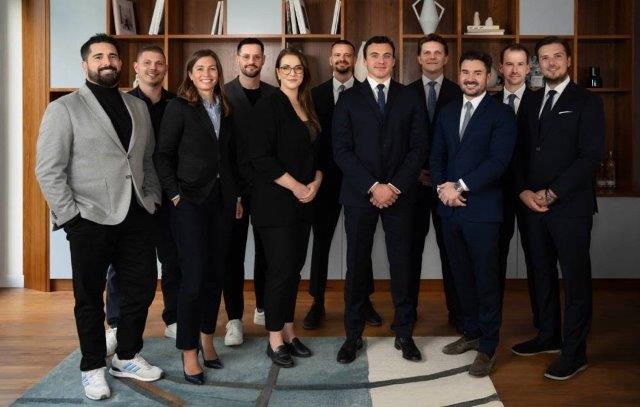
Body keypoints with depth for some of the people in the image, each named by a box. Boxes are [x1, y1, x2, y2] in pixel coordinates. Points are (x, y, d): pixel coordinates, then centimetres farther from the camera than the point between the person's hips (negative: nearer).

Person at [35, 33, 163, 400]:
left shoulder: (138, 106, 12)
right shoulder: (64, 109, -3)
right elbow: (49, 170, -7)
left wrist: (153, 199, 6)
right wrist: (70, 216, -12)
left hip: (136, 217, 5)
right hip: (90, 220, -4)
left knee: (142, 288, 11)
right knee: (90, 298, 9)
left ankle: (127, 357, 32)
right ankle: (94, 368, 26)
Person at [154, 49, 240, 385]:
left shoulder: (224, 110, 13)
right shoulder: (179, 107, -3)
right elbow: (163, 155, -5)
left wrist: (237, 195, 11)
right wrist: (175, 195, -12)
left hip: (221, 200, 6)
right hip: (190, 201, -5)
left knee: (215, 272, 8)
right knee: (194, 275, -6)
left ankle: (207, 340, 22)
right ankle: (189, 352, 5)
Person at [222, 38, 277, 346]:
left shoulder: (275, 95, 7)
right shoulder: (223, 95, -1)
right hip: (234, 186, -2)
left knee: (266, 249, 11)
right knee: (234, 252, 3)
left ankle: (263, 309, 26)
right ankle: (234, 318, 11)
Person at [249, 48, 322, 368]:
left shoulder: (309, 110, 14)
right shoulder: (269, 106, -7)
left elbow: (317, 153, 18)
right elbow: (260, 156, -14)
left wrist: (315, 183, -1)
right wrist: (295, 186, -14)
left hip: (303, 202, 7)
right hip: (276, 202, -6)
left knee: (295, 267, 10)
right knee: (280, 269, -5)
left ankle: (289, 332, 21)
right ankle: (275, 339, 8)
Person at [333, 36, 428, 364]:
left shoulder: (410, 98, 8)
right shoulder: (348, 99, 6)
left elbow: (418, 147, 3)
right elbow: (342, 150, -2)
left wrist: (395, 186, -9)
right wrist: (373, 187, -11)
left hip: (399, 194, 1)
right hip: (359, 194, 0)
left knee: (401, 263, 3)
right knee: (357, 264, 4)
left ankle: (404, 333, 16)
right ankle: (353, 334, 15)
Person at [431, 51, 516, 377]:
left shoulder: (501, 114, -4)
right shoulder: (447, 112, 15)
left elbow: (497, 161, -14)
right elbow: (437, 155, 12)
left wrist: (460, 187, -16)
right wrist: (442, 187, -5)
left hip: (482, 209, -6)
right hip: (450, 207, 6)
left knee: (486, 279, 2)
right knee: (461, 276, 14)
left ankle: (487, 347, 13)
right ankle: (472, 332, 29)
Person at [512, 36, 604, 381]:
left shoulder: (586, 102, -2)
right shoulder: (532, 103, 15)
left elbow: (591, 155, -11)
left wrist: (551, 194, -13)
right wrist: (524, 190, -2)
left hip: (570, 206, -5)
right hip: (534, 205, 6)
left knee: (575, 278, 1)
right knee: (542, 273, 12)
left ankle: (574, 352, 10)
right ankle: (549, 336, 27)